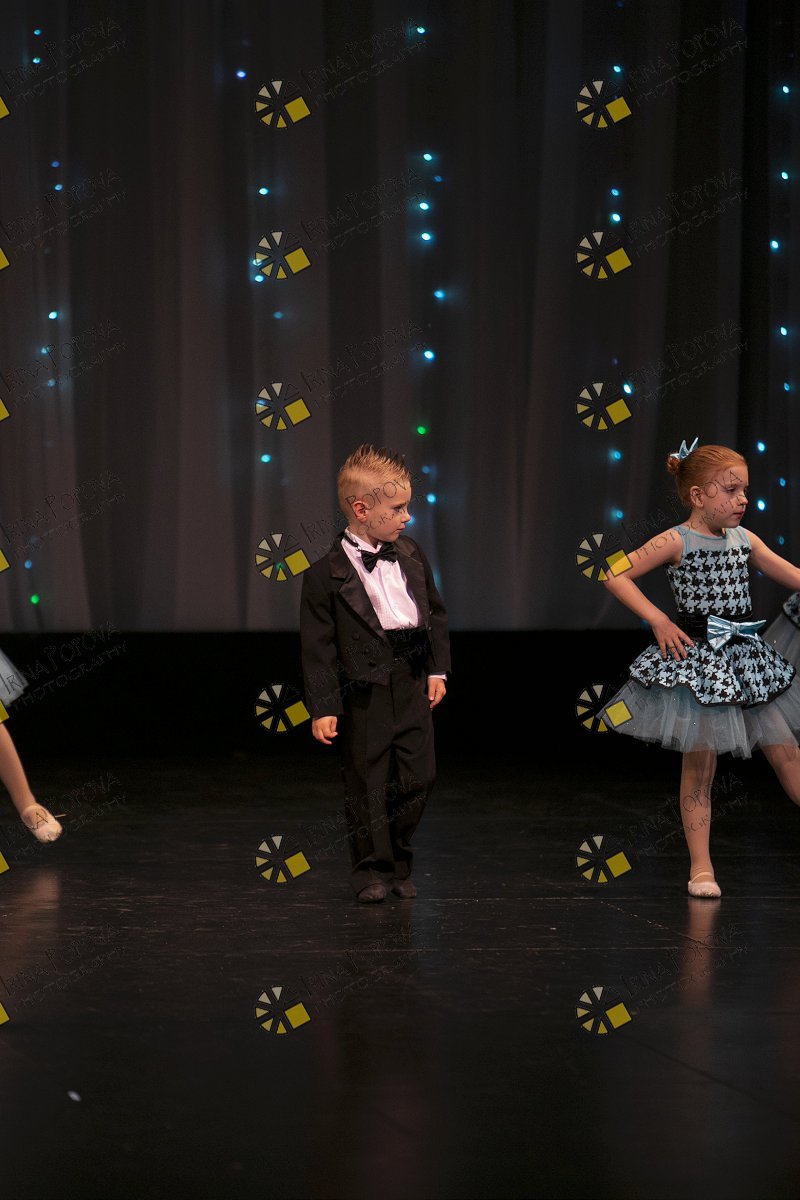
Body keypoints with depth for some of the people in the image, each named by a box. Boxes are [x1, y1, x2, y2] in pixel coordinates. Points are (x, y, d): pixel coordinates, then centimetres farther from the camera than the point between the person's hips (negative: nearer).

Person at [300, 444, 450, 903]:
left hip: (413, 686, 5)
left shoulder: (410, 555, 8)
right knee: (368, 785, 2)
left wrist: (438, 669, 11)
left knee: (419, 778, 7)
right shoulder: (326, 573, -11)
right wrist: (323, 707, -12)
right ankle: (373, 871, 16)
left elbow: (436, 612, 18)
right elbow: (318, 646, -9)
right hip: (364, 693, -5)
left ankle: (400, 864, 24)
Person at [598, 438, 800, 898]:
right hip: (698, 657, -5)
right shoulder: (676, 542, -8)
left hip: (748, 657, 5)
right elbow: (615, 576, -9)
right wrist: (659, 621, -14)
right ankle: (701, 867, 9)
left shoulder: (745, 540, 7)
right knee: (700, 765, 1)